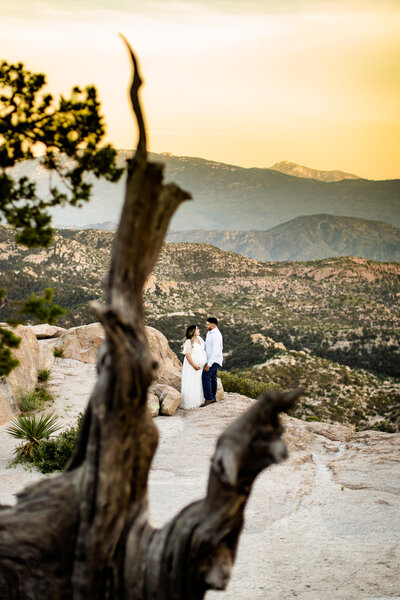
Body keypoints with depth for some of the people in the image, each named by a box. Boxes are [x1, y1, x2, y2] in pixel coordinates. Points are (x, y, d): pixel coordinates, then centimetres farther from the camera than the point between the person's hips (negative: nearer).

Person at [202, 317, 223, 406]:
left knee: (205, 376, -19)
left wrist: (209, 364, -27)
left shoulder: (216, 335, -22)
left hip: (214, 360, -10)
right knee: (212, 378, 16)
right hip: (211, 359, 10)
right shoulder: (209, 332, 10)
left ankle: (209, 398, -18)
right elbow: (206, 345, 23)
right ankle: (213, 398, 25)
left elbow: (215, 351, -26)